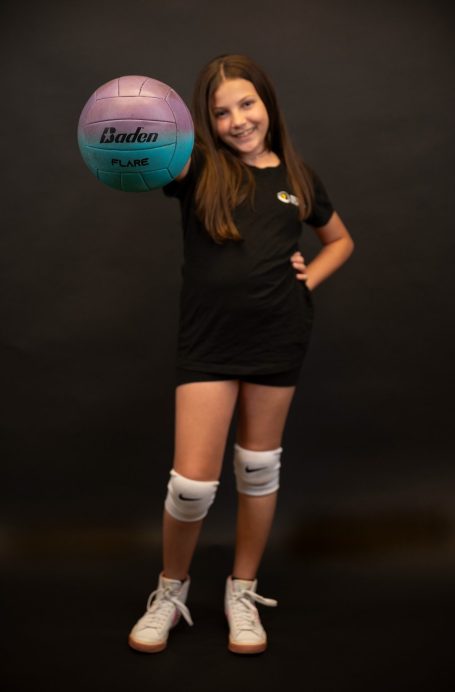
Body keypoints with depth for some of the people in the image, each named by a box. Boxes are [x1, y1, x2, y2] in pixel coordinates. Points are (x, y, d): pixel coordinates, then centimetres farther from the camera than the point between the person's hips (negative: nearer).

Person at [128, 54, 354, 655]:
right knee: (192, 483, -4)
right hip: (208, 340, -2)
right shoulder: (200, 167, 0)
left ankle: (243, 591, 32)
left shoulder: (296, 175, 8)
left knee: (259, 468, 13)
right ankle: (171, 591, 25)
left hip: (278, 337, 3)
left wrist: (309, 278, 4)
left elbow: (341, 240, 23)